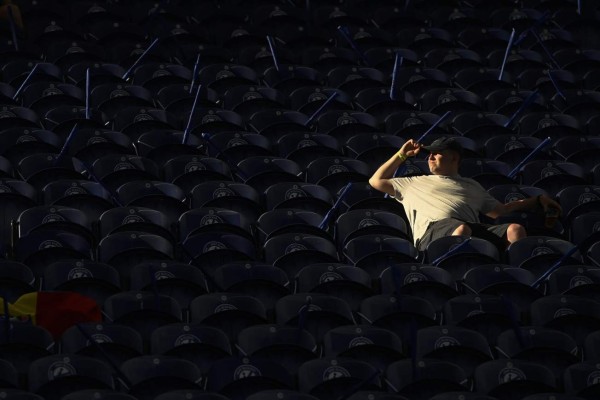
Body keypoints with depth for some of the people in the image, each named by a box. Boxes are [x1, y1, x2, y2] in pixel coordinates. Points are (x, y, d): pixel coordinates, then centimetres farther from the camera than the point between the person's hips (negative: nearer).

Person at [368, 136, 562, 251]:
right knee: (461, 229, -42)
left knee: (515, 229, -28)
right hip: (434, 229, -3)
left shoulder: (471, 186, 39)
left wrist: (537, 201, 28)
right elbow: (376, 181, 39)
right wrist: (402, 155, 39)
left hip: (474, 228, 3)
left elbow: (500, 210, 36)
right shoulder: (415, 183, 37)